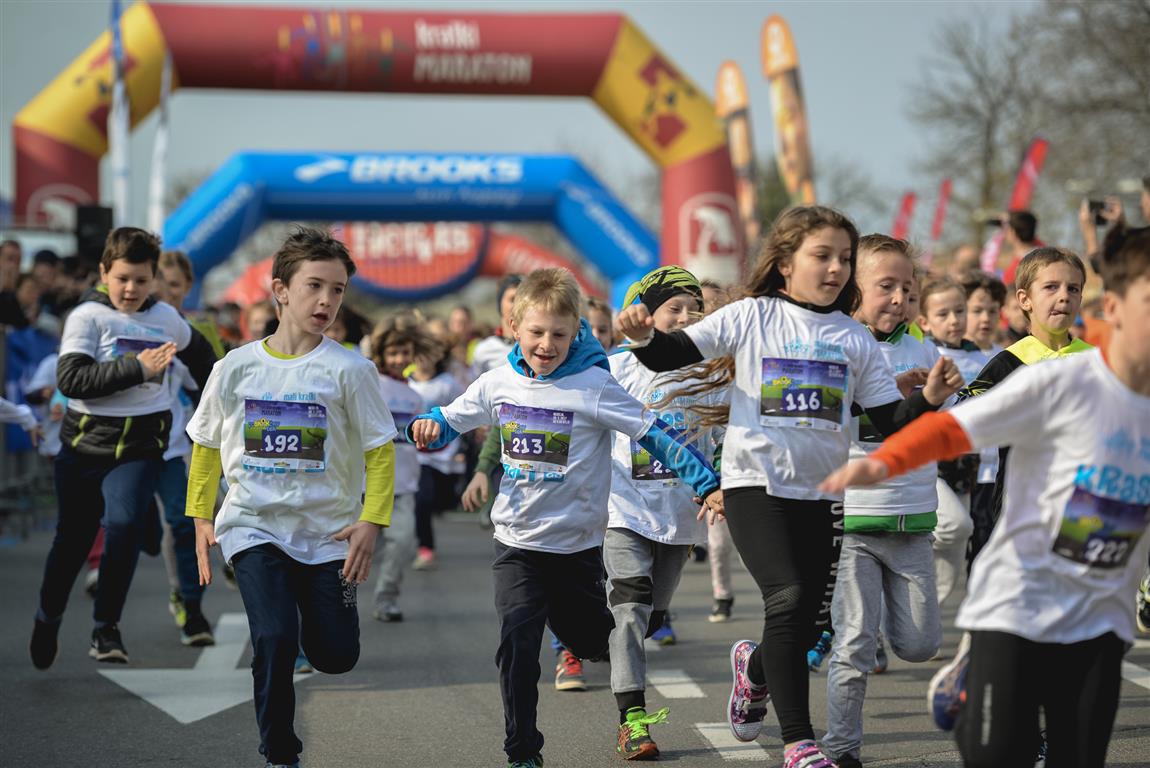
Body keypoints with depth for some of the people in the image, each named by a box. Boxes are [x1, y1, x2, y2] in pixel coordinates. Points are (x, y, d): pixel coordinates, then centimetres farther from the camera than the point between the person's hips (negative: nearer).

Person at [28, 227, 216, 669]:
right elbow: (69, 379, -23)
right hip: (84, 444, -1)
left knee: (125, 524, -22)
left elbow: (200, 355, 28)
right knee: (72, 537, 11)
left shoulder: (166, 318, 6)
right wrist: (137, 368, -26)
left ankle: (106, 629, -12)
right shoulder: (88, 316, -8)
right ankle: (48, 618, 37)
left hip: (140, 447, 1)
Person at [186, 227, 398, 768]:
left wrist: (371, 521, -11)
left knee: (336, 655, 1)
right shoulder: (235, 368, -1)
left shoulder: (349, 370, -7)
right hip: (254, 525, 0)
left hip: (328, 532, 0)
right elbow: (206, 446, 11)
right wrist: (200, 518, 9)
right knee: (274, 640, -18)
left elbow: (380, 450, -3)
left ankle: (307, 608, 37)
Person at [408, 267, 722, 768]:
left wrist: (707, 483, -16)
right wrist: (428, 427, -9)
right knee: (517, 644, -13)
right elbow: (450, 420, 14)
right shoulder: (498, 383, 0)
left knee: (589, 641, 13)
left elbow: (654, 434, -12)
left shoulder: (594, 385, -13)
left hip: (578, 544, -2)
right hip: (517, 543, 2)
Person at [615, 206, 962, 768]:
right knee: (788, 598, -21)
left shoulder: (855, 339, 5)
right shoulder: (751, 317, -2)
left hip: (823, 492, 4)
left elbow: (889, 421, 4)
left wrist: (929, 398, -14)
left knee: (810, 625, 10)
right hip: (756, 484, -4)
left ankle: (754, 667, 46)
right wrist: (643, 337, -27)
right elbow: (675, 355, -6)